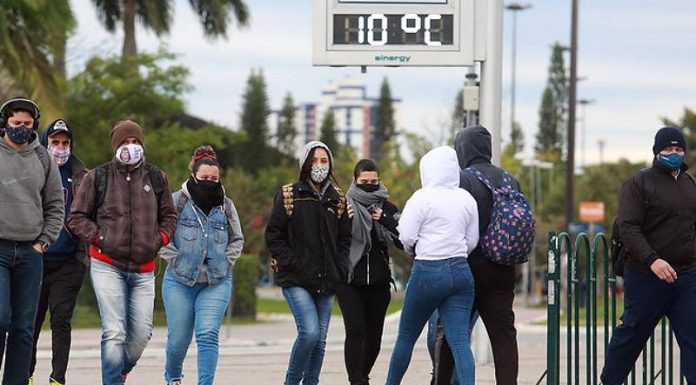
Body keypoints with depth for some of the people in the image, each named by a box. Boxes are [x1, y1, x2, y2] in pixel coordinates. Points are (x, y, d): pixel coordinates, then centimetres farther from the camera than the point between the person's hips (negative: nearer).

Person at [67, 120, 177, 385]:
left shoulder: (157, 178, 11)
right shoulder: (98, 178, 4)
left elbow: (168, 216, 22)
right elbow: (77, 217, 8)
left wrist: (160, 239, 5)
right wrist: (98, 237, -5)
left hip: (143, 269, 3)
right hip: (107, 266, -3)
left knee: (142, 333, 2)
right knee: (114, 333, -12)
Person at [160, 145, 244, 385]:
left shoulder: (226, 206, 8)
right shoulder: (177, 201, -2)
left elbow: (237, 239, 17)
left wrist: (226, 262, 3)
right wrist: (174, 259, -9)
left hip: (217, 282, 1)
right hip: (180, 281, -1)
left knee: (208, 335, -14)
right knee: (178, 337, 5)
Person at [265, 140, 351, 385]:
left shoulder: (337, 199, 11)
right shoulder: (288, 196, -1)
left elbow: (344, 238, 14)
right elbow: (273, 236, -2)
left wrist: (340, 269, 1)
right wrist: (290, 263, -12)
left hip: (327, 282, 5)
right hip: (296, 280, -4)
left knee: (320, 340, 5)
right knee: (309, 332, -19)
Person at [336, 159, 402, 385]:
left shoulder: (386, 209, 9)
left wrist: (385, 220, -10)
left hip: (378, 281, 3)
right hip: (349, 280, -3)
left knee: (374, 336, 6)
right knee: (355, 331, -14)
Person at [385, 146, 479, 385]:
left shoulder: (422, 197, -8)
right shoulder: (467, 199, 8)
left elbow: (406, 237, -9)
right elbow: (472, 241, 12)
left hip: (428, 272, -4)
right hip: (461, 271, 4)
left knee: (406, 337, 13)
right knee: (460, 341, -4)